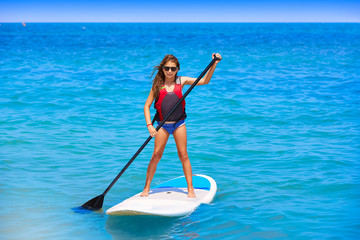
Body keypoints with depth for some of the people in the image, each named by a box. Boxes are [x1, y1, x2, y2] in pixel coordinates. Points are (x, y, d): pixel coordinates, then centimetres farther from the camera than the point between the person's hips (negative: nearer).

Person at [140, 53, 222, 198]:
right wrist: (149, 125, -12)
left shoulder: (181, 81, 1)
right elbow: (147, 106, -1)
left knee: (183, 155, 3)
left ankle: (190, 188, 11)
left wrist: (214, 64, -13)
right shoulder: (157, 84, -1)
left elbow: (204, 81, -2)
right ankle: (146, 188, 12)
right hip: (163, 125, 0)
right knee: (156, 156, 1)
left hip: (179, 124, 1)